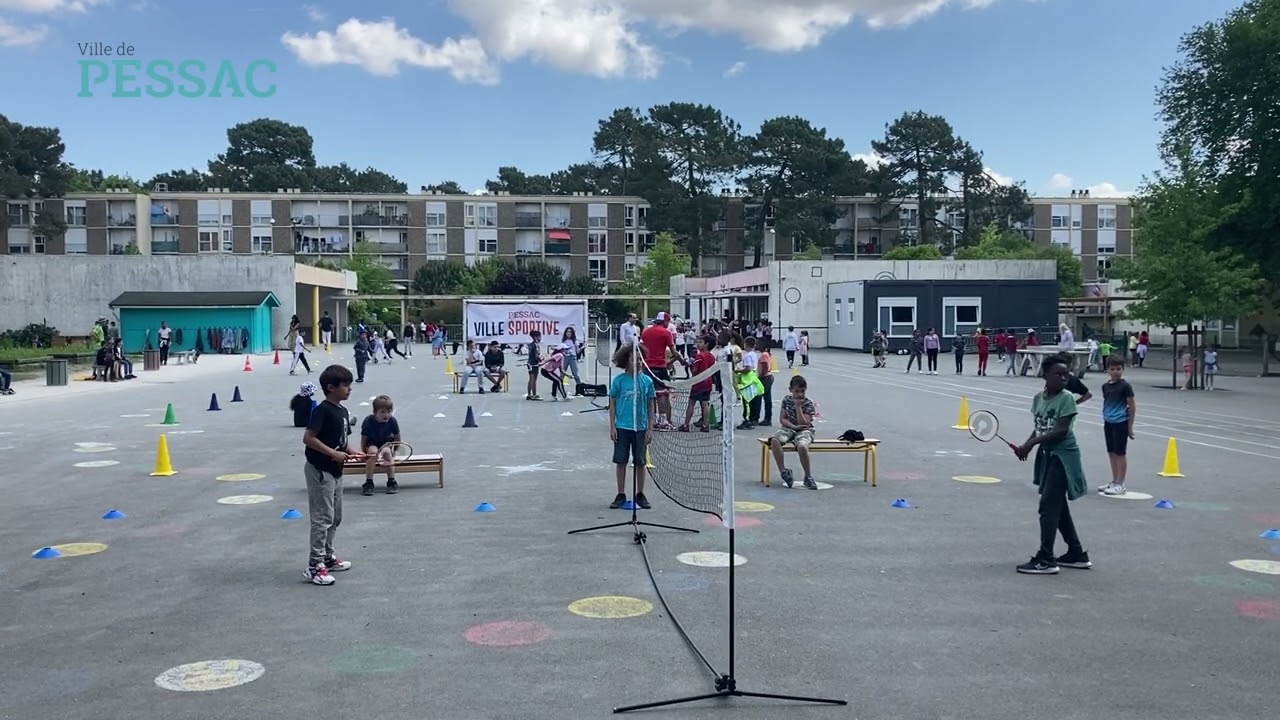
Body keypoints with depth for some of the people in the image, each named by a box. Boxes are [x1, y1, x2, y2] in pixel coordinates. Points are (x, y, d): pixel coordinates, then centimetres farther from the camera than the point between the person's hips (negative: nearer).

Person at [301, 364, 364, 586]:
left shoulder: (343, 411, 9)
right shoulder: (323, 410, -18)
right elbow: (308, 438, -23)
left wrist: (352, 452, -1)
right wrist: (334, 453, -24)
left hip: (335, 471, 9)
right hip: (319, 470, -9)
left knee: (335, 518, 17)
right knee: (322, 518, -6)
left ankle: (327, 557, 30)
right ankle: (314, 566, 0)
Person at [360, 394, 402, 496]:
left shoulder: (392, 421, -17)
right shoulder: (368, 422, -20)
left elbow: (397, 439, -1)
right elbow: (363, 439, -8)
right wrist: (363, 453, -11)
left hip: (387, 443, 1)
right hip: (371, 444, -1)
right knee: (373, 452, -33)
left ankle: (391, 482, -21)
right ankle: (369, 483, -26)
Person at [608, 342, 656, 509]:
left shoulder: (647, 381, -1)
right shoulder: (619, 380, -3)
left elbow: (651, 405, 4)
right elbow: (612, 404, 2)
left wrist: (650, 429, 1)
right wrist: (612, 427, -3)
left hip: (641, 428, 1)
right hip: (622, 428, -1)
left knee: (640, 462, 7)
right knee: (621, 462, 5)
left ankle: (640, 494, 20)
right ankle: (621, 495, 16)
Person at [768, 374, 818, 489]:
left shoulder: (809, 404, -6)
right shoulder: (786, 400, 4)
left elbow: (803, 423, -15)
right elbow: (782, 419, 1)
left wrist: (798, 406, -18)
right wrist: (794, 426, -14)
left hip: (804, 430, -3)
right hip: (788, 428, 3)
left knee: (802, 446, -38)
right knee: (774, 441, -32)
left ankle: (808, 477, -17)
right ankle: (783, 471, -22)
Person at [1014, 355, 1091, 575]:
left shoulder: (1066, 398, -13)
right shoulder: (1038, 398, 5)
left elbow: (1061, 430, -20)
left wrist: (1031, 443, -24)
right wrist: (1027, 446, -7)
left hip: (1063, 457, -8)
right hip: (1047, 455, 8)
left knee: (1048, 505, -9)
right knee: (1059, 507, 15)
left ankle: (1045, 559, -3)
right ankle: (1077, 554, 28)